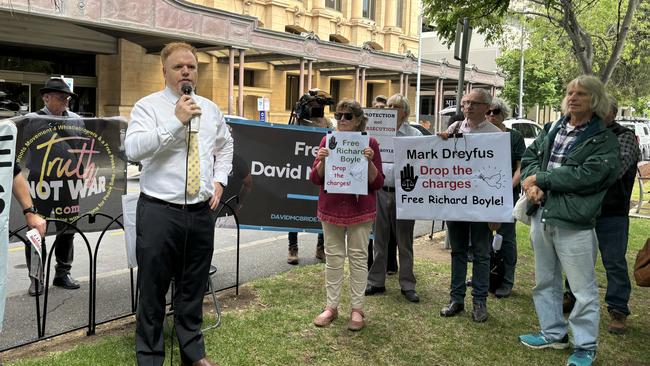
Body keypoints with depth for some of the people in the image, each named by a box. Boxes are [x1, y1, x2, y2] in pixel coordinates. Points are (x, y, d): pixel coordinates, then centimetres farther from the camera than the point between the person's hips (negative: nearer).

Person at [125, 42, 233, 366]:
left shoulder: (211, 109, 11)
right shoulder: (148, 106, -5)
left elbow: (225, 147, 26)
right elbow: (133, 149, -21)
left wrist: (219, 181, 12)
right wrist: (176, 121, -24)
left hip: (202, 213, 5)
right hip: (159, 212, -4)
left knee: (193, 288, 16)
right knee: (153, 289, 6)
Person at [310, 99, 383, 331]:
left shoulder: (370, 143, -3)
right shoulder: (328, 141, 3)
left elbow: (378, 183, -4)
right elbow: (315, 179, 2)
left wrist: (369, 161, -20)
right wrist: (322, 160, -16)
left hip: (360, 211, -2)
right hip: (331, 209, 2)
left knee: (358, 258, 5)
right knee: (333, 258, 9)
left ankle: (357, 309, 17)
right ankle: (331, 306, 21)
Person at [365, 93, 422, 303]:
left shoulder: (414, 134, 1)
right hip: (381, 191, 2)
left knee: (404, 242, 6)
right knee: (379, 239, 10)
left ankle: (407, 285, 17)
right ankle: (376, 282, 21)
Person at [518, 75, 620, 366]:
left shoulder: (604, 140, -6)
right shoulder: (552, 130, 13)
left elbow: (587, 175, -19)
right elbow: (529, 156, 10)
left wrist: (540, 179, -14)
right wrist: (532, 184, -12)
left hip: (573, 222, -6)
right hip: (541, 217, 7)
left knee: (584, 288, 2)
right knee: (545, 281, 18)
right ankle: (554, 333, 34)